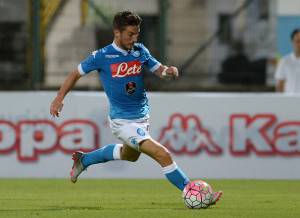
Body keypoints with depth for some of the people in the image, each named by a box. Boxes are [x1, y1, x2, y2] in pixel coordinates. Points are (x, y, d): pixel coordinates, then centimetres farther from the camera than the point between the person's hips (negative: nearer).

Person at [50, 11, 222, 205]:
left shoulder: (140, 51, 0)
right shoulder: (102, 56, -13)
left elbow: (159, 69, 3)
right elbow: (77, 74, -1)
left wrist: (169, 71, -20)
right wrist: (59, 98, -5)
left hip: (142, 116, 7)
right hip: (123, 121, -7)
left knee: (129, 155, 34)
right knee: (163, 155, -19)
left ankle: (83, 160, 52)